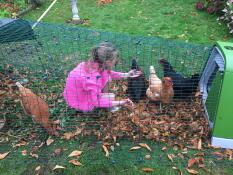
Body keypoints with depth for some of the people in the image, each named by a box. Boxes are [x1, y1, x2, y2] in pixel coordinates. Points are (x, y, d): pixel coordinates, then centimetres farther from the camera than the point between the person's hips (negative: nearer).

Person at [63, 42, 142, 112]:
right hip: (81, 104, -7)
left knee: (106, 76, -1)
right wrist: (119, 103, -24)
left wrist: (126, 75, 4)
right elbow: (96, 102, -27)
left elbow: (108, 73, 7)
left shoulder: (93, 63, -13)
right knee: (111, 97, -9)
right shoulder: (93, 77, -36)